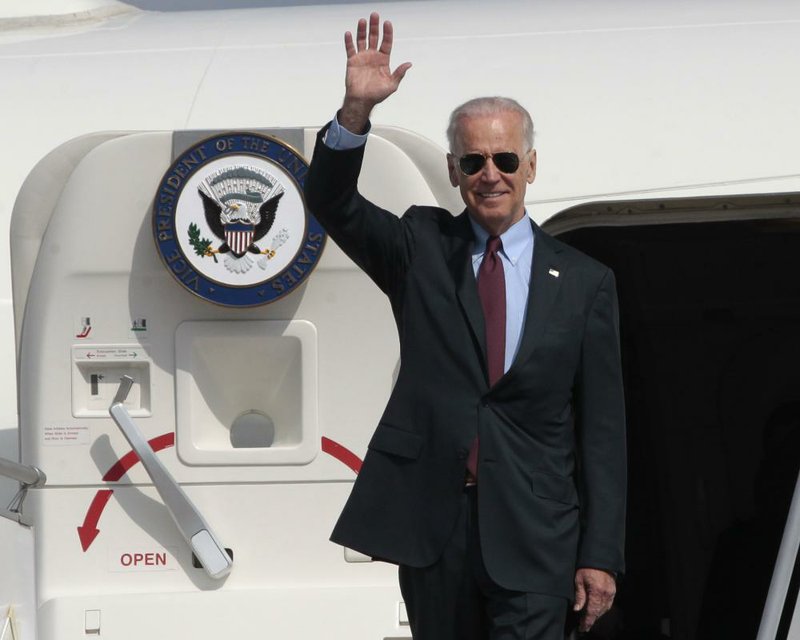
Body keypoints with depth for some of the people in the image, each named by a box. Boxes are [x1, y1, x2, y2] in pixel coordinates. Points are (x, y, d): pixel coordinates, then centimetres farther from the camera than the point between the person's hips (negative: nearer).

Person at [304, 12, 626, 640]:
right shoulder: (421, 248, 9)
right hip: (431, 524, 2)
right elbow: (332, 202, -6)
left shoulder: (584, 282, 4)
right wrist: (356, 110, -24)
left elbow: (603, 429, 3)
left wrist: (600, 554, -2)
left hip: (533, 539, -1)